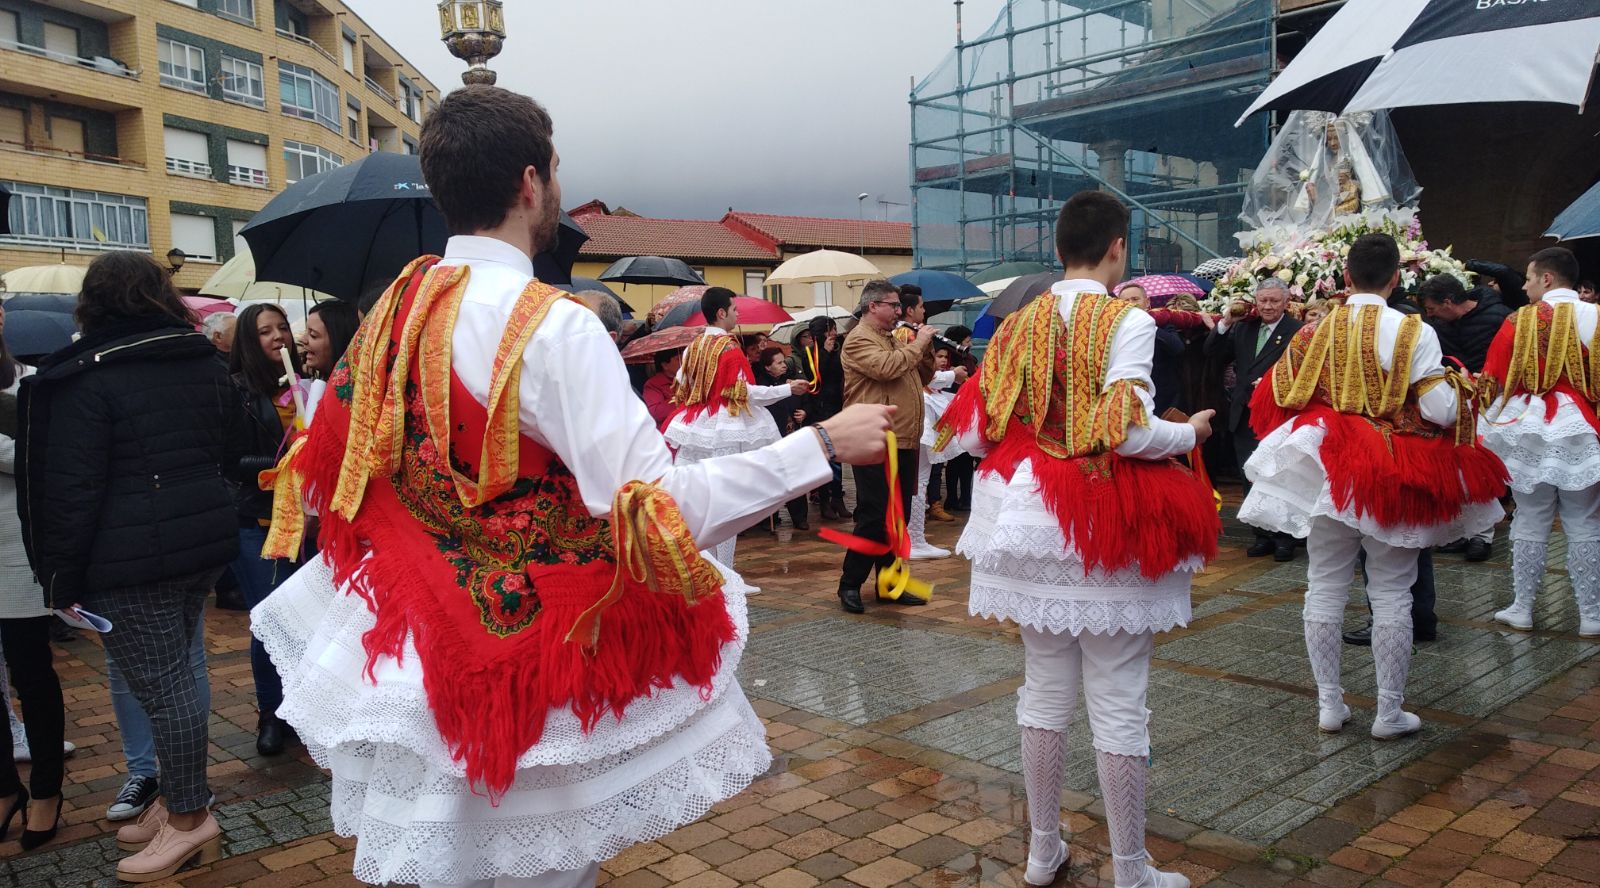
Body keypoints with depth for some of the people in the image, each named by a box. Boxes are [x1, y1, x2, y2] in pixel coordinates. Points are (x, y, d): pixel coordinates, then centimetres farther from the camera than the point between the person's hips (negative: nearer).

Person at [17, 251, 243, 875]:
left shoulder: (86, 376, -12)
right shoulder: (204, 362, 9)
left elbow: (72, 488, -14)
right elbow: (228, 448, 20)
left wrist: (62, 579, -8)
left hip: (129, 561, -7)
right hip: (206, 542, 7)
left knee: (161, 684, 0)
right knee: (174, 675, 16)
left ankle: (189, 821, 9)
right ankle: (178, 801, 25)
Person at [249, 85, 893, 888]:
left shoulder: (397, 307, 0)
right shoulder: (554, 326, -22)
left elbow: (330, 468, 11)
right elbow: (657, 511, -28)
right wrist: (823, 444, -22)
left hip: (416, 654, 7)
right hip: (536, 670, -6)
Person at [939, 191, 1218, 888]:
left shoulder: (1019, 324, 4)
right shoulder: (1127, 321, -10)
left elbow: (974, 432, 1)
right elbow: (1129, 433, -20)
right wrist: (1189, 433, -1)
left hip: (1030, 517, 5)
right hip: (1107, 524, -5)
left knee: (1045, 691, 16)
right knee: (1118, 704, 5)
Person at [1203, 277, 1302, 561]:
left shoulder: (1297, 331, -7)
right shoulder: (1243, 327, 11)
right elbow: (1211, 352, 6)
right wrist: (1225, 323, -5)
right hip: (1244, 416, 6)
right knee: (1251, 478, 11)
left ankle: (1285, 538, 13)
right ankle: (1262, 535, 21)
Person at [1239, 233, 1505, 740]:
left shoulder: (1316, 330, -4)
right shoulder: (1414, 332, -11)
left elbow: (1281, 398, 1)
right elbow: (1440, 411, -13)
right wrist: (1457, 387, 8)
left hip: (1324, 470, 2)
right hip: (1393, 479, -2)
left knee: (1325, 585, 11)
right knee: (1391, 593, 7)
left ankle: (1329, 703, 18)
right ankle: (1390, 712, 15)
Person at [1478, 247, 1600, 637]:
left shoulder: (1522, 320, -5)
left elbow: (1493, 382, -2)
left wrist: (1490, 424, 10)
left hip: (1527, 432, 0)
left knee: (1530, 522, 9)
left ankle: (1522, 608, 16)